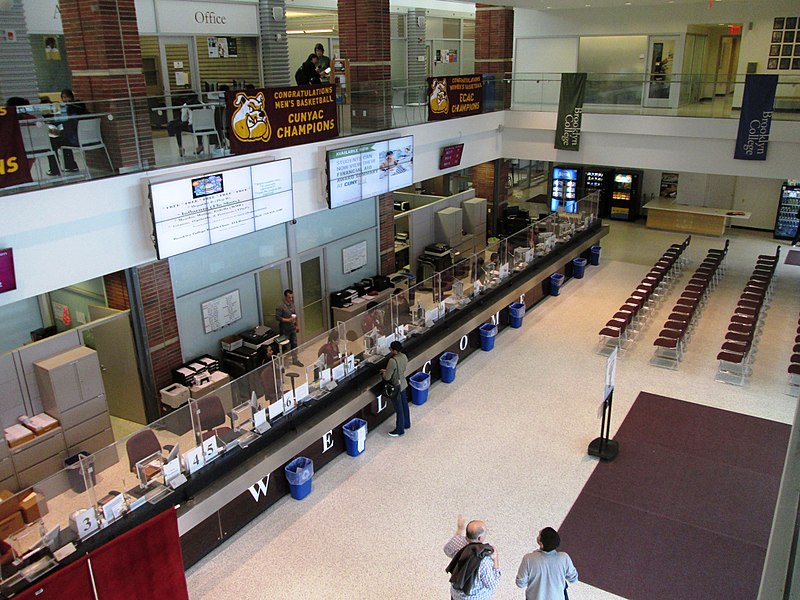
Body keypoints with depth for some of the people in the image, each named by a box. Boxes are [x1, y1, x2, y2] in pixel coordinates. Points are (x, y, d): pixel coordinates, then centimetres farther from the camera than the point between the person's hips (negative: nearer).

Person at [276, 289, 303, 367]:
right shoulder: (280, 306, -20)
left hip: (292, 328, 7)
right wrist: (288, 320, -26)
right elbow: (277, 317, -21)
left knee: (294, 344, 13)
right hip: (285, 330, -7)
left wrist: (297, 325, 15)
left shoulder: (292, 304, 4)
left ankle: (295, 360, 25)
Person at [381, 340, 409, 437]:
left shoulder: (392, 361, -32)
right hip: (403, 384, 8)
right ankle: (406, 424, 44)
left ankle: (399, 430, 24)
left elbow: (387, 377, -26)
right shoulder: (404, 356, -6)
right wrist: (387, 371, 12)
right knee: (404, 404, 25)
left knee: (399, 409, 8)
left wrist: (383, 374, -3)